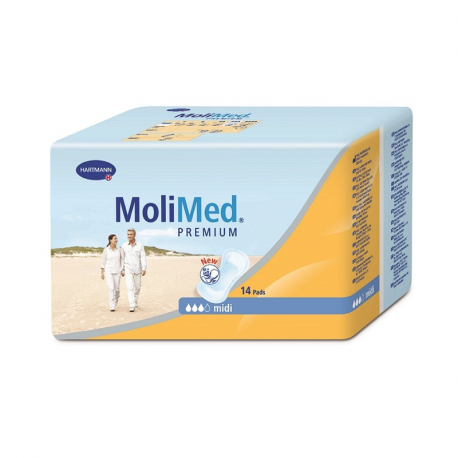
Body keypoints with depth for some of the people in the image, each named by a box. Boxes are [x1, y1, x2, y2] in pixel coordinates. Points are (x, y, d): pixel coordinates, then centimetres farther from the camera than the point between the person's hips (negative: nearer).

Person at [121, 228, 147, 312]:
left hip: (137, 269, 1)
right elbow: (122, 258, 8)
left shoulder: (140, 245, -5)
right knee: (130, 287, -15)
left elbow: (143, 258, -9)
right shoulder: (124, 245, -2)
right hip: (128, 269, -1)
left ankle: (135, 301, 43)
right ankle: (132, 306, -20)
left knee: (137, 287, 15)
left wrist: (144, 269, -20)